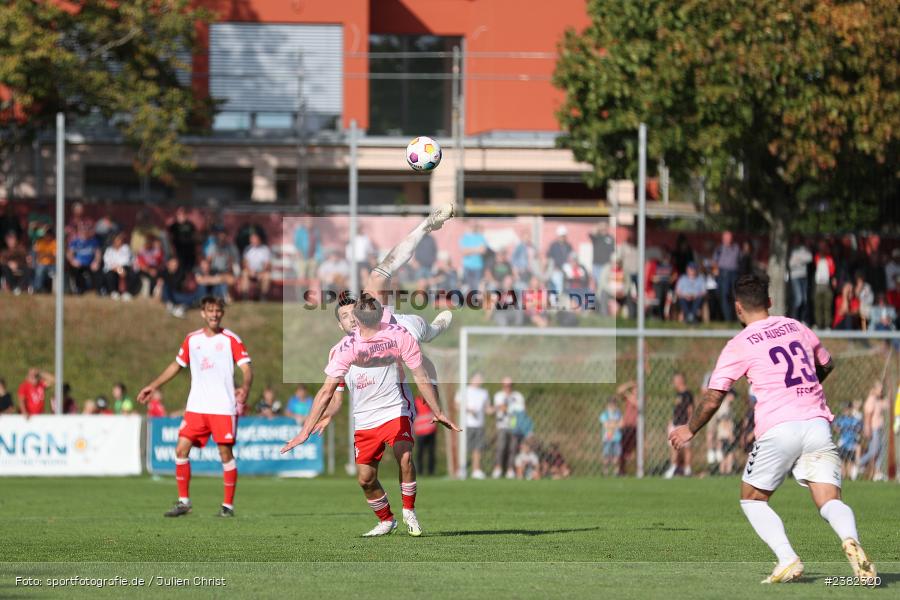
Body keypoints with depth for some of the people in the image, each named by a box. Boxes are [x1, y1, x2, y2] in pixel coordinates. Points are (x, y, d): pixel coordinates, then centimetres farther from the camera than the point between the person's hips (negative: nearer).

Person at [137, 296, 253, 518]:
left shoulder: (230, 339, -2)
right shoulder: (192, 339, 10)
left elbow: (246, 368, -8)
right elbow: (177, 365, 23)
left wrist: (245, 388, -28)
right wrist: (153, 386, 20)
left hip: (223, 407, -4)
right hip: (196, 406, 4)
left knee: (225, 452, -4)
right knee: (181, 449, -4)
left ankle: (228, 505, 5)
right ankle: (183, 501, 5)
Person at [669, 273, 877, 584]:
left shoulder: (738, 345, 2)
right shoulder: (796, 327, 17)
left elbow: (712, 399, 1)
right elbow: (827, 365, 35)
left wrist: (690, 430, 19)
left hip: (778, 428, -4)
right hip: (817, 423, 4)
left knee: (752, 498, 15)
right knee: (830, 502, -1)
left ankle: (787, 559, -5)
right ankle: (851, 540, -34)